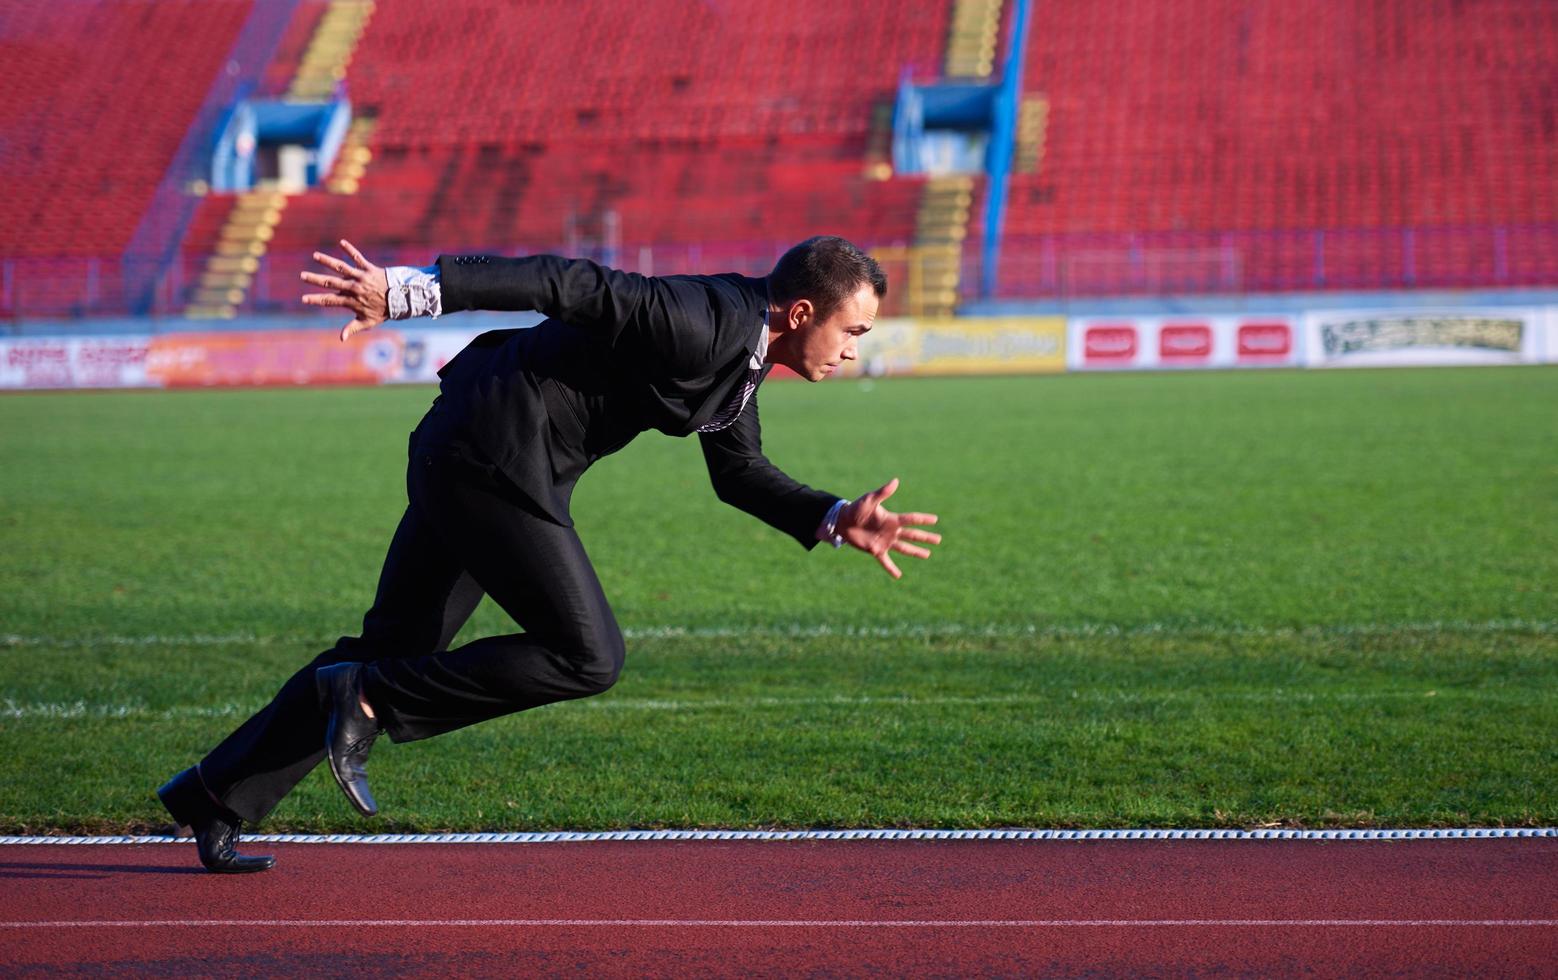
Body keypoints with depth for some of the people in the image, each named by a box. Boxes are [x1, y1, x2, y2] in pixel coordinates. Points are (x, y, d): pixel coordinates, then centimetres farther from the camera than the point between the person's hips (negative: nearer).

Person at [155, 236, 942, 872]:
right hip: (495, 460, -10)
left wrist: (838, 521, 11)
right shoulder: (705, 323, -19)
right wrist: (406, 292, -31)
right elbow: (570, 284, -25)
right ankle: (368, 700, -6)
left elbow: (740, 473, 23)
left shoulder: (743, 344, 11)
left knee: (398, 651, 13)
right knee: (588, 656, -10)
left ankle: (217, 797, 18)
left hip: (465, 461, 10)